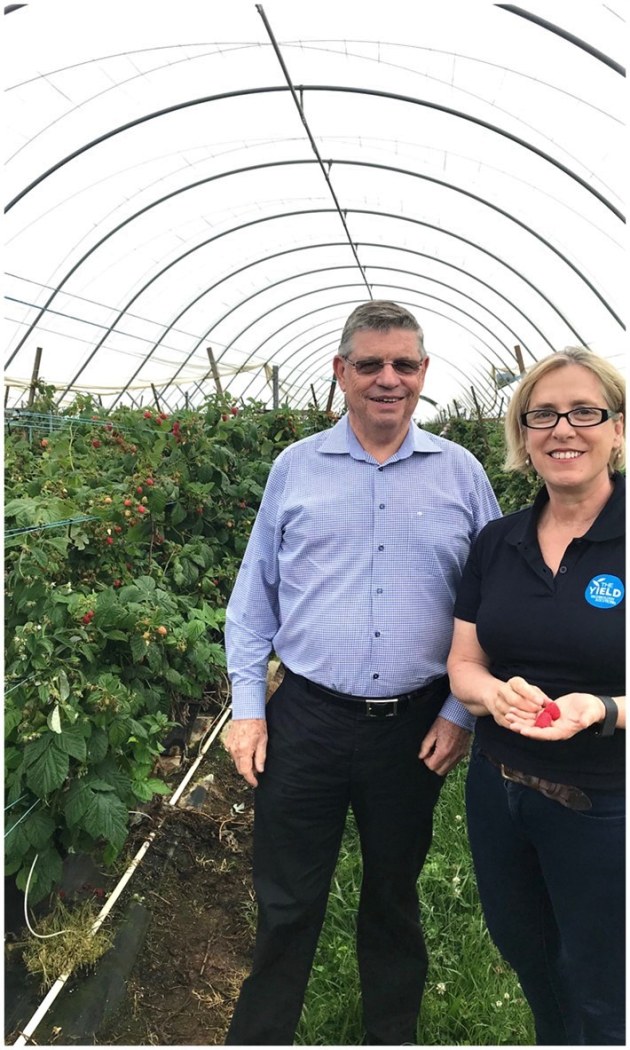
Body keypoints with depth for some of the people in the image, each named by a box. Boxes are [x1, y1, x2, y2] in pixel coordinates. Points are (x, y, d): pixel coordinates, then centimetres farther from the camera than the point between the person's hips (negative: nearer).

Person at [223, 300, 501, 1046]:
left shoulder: (461, 474, 0)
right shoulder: (295, 468, 0)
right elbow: (253, 596, 4)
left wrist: (463, 712, -1)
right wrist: (246, 706, -1)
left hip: (416, 726, 1)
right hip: (306, 718, 0)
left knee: (394, 893, 22)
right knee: (285, 900, 13)